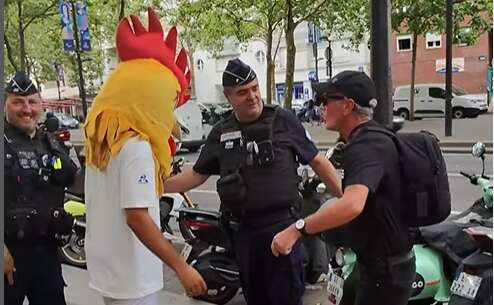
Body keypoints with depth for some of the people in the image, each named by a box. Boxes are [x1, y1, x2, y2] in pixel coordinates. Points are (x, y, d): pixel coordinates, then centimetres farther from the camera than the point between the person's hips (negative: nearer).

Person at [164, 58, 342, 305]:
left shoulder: (283, 120, -3)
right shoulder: (220, 133, 7)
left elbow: (317, 161, 1)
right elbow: (196, 175, 15)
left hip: (281, 224, -4)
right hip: (243, 230, 4)